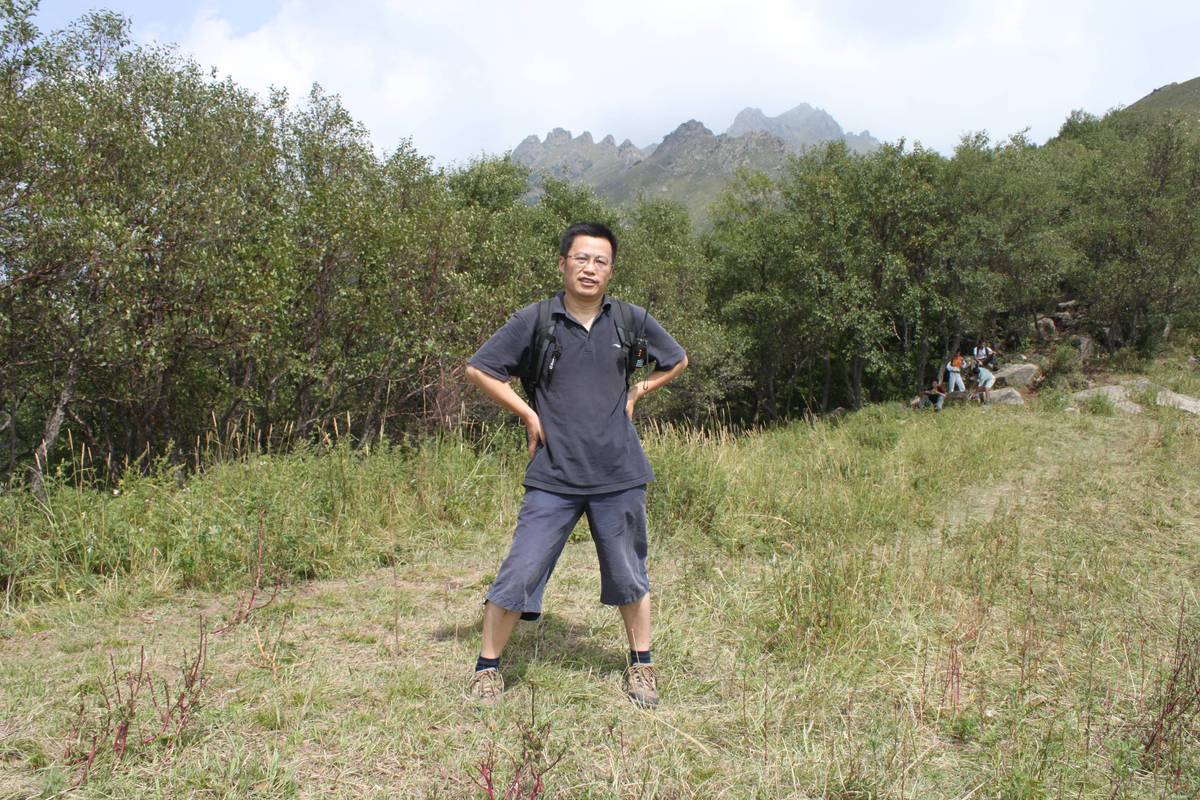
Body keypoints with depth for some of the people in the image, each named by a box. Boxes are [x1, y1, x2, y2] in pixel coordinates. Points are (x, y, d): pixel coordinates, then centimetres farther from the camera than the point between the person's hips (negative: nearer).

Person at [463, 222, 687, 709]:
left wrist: (634, 394, 9)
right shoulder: (535, 320, -3)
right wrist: (528, 414, -1)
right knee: (518, 574, -2)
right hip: (553, 476, -2)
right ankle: (487, 668, 16)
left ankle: (641, 667, 32)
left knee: (629, 577, 13)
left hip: (619, 475, 2)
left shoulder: (632, 320, 3)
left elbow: (676, 362, 21)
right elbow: (478, 370, 4)